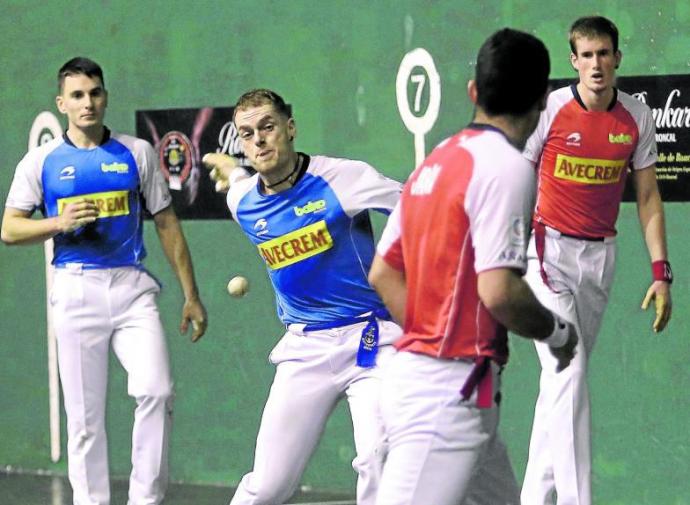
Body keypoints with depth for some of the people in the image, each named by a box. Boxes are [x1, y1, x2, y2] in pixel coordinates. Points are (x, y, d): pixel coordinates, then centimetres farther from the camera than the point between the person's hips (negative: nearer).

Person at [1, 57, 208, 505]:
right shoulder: (41, 161, 5)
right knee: (85, 417, 1)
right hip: (76, 292, 0)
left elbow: (167, 224, 12)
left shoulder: (137, 153, 9)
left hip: (132, 287, 1)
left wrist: (191, 295, 9)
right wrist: (61, 222, -14)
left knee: (156, 391, -17)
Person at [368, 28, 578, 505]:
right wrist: (557, 332, -4)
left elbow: (382, 273, 17)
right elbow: (498, 291, -21)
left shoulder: (436, 160, 13)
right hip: (451, 391, -10)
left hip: (411, 372, 10)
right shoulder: (507, 166, -13)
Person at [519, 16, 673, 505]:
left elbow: (648, 197, 8)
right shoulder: (549, 111, -9)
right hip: (548, 249, -4)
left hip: (600, 257, 4)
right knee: (568, 374, -16)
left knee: (564, 378, 8)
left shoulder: (637, 117, 2)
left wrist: (661, 273, 2)